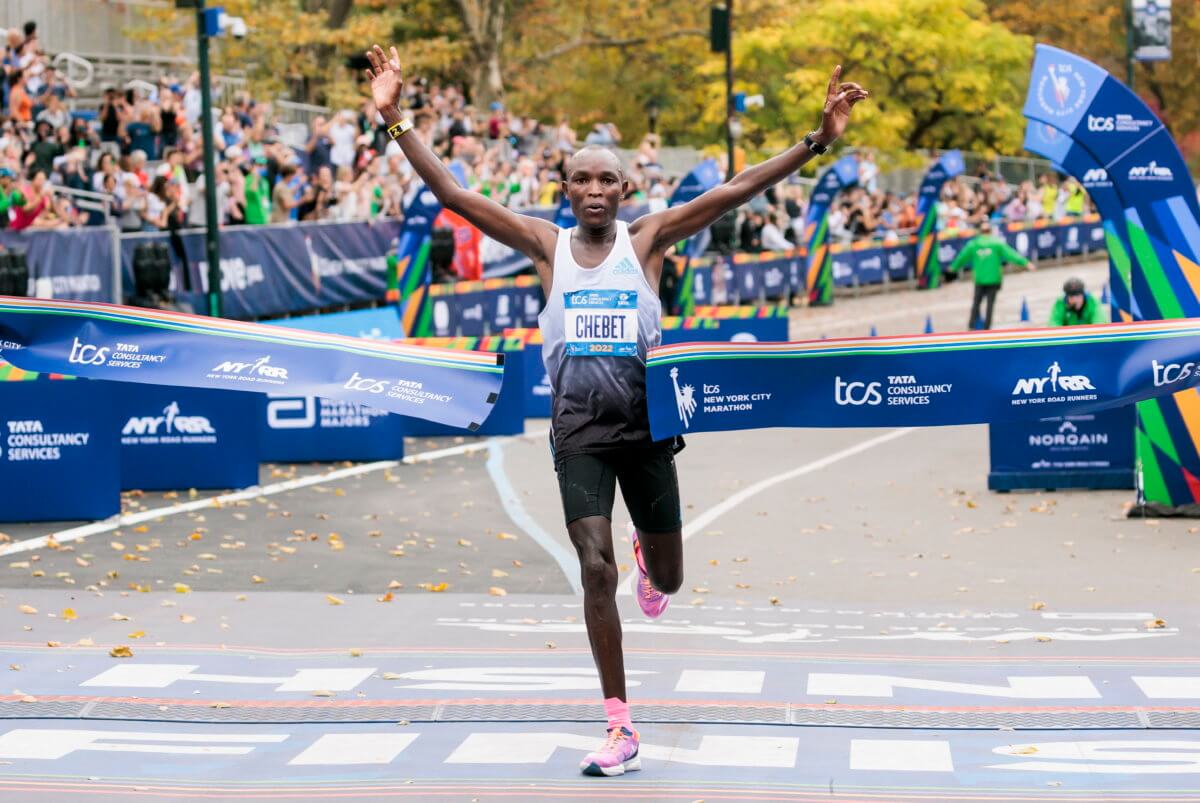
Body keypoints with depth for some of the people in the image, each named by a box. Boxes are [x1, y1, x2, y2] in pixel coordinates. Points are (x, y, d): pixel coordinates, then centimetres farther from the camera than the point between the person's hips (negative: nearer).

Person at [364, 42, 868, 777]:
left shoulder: (647, 240, -1)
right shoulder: (547, 245, 0)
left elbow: (736, 192, -9)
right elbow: (452, 194, -5)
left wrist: (818, 141, -17)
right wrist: (397, 120, -12)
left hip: (646, 425, 1)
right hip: (580, 431, 0)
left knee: (668, 580, 11)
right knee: (596, 570, -11)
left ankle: (650, 562, 52)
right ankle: (621, 729, -2)